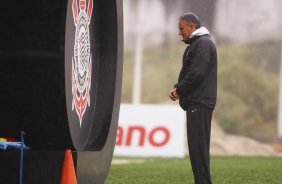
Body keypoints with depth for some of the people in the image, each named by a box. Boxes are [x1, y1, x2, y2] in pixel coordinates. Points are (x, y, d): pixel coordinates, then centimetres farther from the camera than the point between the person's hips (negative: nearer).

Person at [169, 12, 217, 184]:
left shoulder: (203, 44, -10)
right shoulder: (196, 44, 22)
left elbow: (196, 73, -19)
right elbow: (188, 72, 25)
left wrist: (179, 90, -9)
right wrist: (177, 88, 7)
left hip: (199, 104, -10)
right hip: (197, 103, 10)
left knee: (198, 146, -12)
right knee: (197, 146, 10)